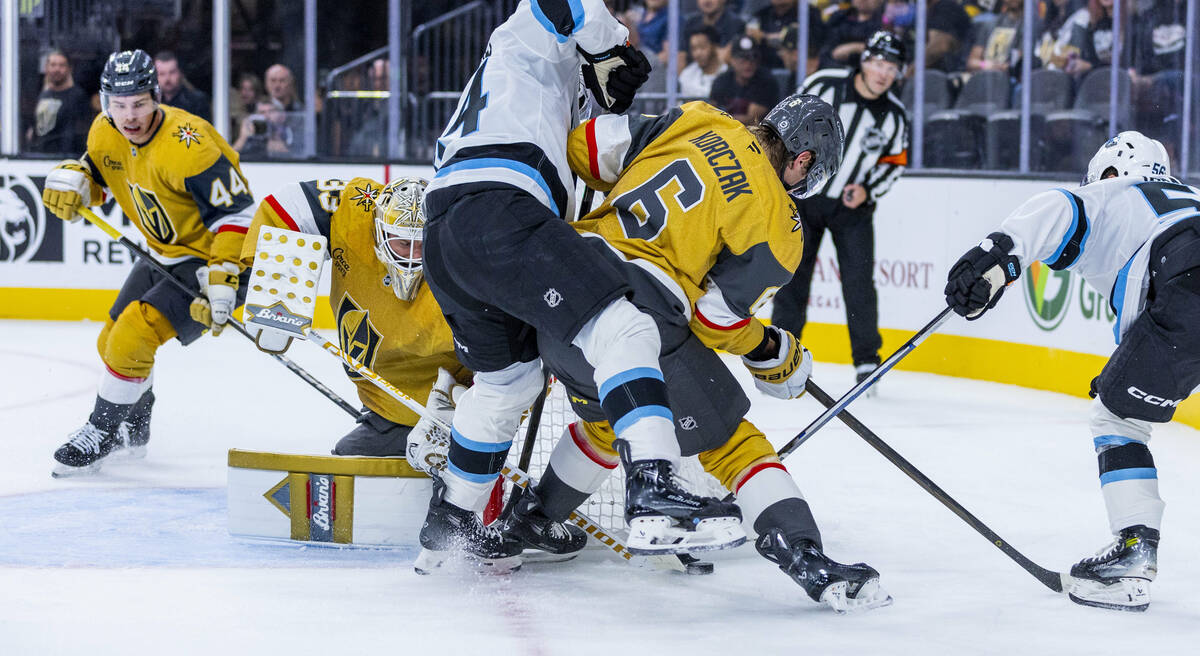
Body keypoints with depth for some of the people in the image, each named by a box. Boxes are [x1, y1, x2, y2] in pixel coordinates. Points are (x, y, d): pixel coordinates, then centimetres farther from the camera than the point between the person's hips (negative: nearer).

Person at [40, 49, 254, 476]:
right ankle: (133, 426, 38)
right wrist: (72, 178, -11)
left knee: (135, 333, -20)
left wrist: (221, 281, -34)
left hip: (213, 257, -9)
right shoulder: (105, 132, -7)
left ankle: (102, 432, -2)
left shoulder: (186, 145, -31)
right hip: (166, 254, 9)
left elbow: (237, 213, -28)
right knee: (113, 341, 14)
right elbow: (96, 172, 14)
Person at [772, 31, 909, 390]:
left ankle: (867, 360, 6)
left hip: (852, 206, 1)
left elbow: (895, 162, 7)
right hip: (803, 195, -1)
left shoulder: (894, 115, -4)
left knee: (859, 281, -6)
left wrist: (868, 189, -9)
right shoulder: (825, 84, -12)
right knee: (792, 276, 1)